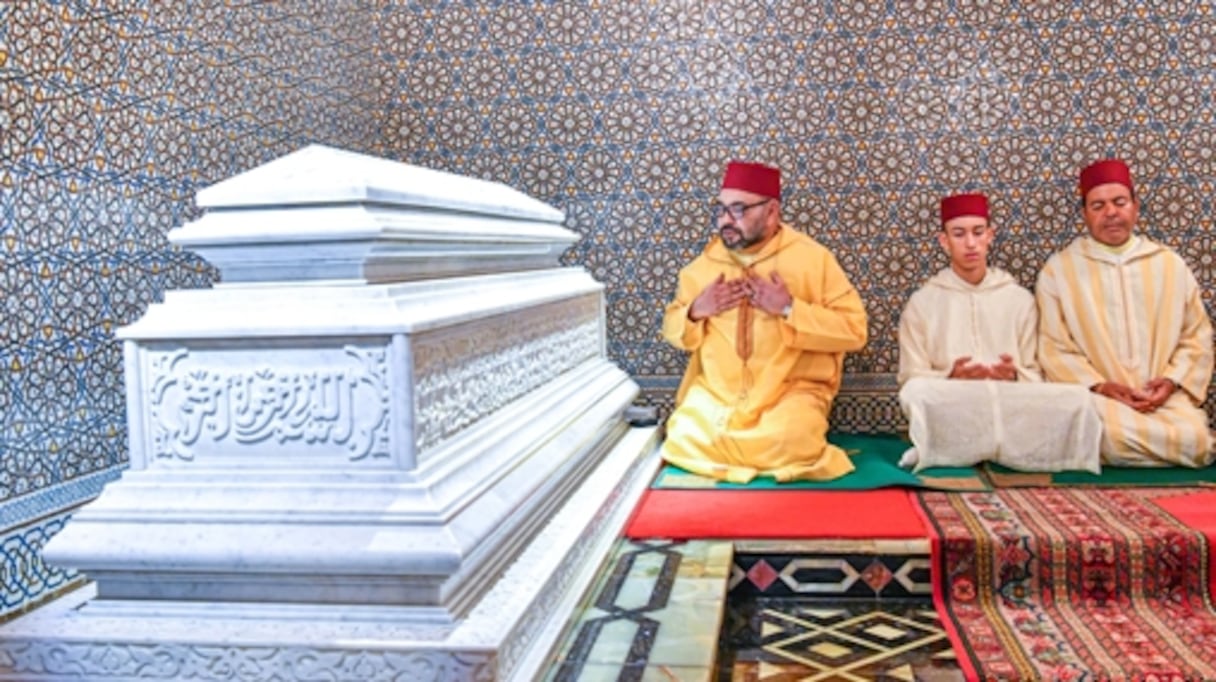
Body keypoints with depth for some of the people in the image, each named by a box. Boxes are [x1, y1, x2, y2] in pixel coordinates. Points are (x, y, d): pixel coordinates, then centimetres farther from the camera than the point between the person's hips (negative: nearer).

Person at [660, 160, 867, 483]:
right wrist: (696, 310, -6)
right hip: (715, 389, 4)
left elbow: (854, 330, -8)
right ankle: (766, 454, 5)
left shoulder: (812, 257, -4)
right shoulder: (704, 263, 7)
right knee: (685, 439, -21)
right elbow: (672, 330, 16)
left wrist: (790, 309, -18)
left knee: (785, 441, -32)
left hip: (791, 390, -4)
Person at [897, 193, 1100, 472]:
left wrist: (1015, 376, -12)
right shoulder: (921, 302, 9)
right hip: (950, 412, -2)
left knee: (1076, 398, -26)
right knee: (917, 393, -35)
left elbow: (1035, 376, 12)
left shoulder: (1020, 298, 15)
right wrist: (951, 378, -17)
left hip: (1011, 409, 2)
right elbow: (912, 383, 3)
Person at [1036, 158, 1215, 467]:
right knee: (1116, 439, -33)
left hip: (1165, 396, 2)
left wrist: (1173, 380, -6)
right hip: (1098, 396, -2)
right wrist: (1099, 386, -15)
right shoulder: (1059, 269, 4)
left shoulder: (1170, 264, 12)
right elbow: (1054, 348, -1)